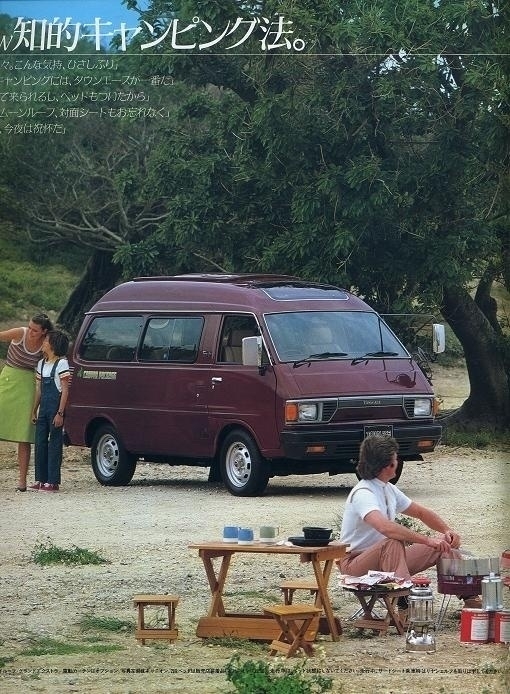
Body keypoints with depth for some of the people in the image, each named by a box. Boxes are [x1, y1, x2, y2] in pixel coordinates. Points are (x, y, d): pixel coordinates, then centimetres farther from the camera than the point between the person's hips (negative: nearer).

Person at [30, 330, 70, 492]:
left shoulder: (61, 363, -8)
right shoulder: (42, 364, 14)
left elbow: (65, 390, -10)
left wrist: (60, 413, -16)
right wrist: (34, 411, 15)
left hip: (56, 406, -7)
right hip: (44, 406, 7)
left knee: (54, 444, -5)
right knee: (40, 443, 6)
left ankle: (53, 482, -4)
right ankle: (40, 479, 11)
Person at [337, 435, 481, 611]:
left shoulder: (389, 490, 9)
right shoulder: (363, 494, -22)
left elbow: (421, 512, 21)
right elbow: (385, 527, -40)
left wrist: (448, 530, 2)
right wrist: (427, 540, -40)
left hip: (387, 559, 9)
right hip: (355, 565, -9)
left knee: (444, 544, 4)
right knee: (393, 543, -40)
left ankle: (471, 599, 6)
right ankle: (405, 606, -52)